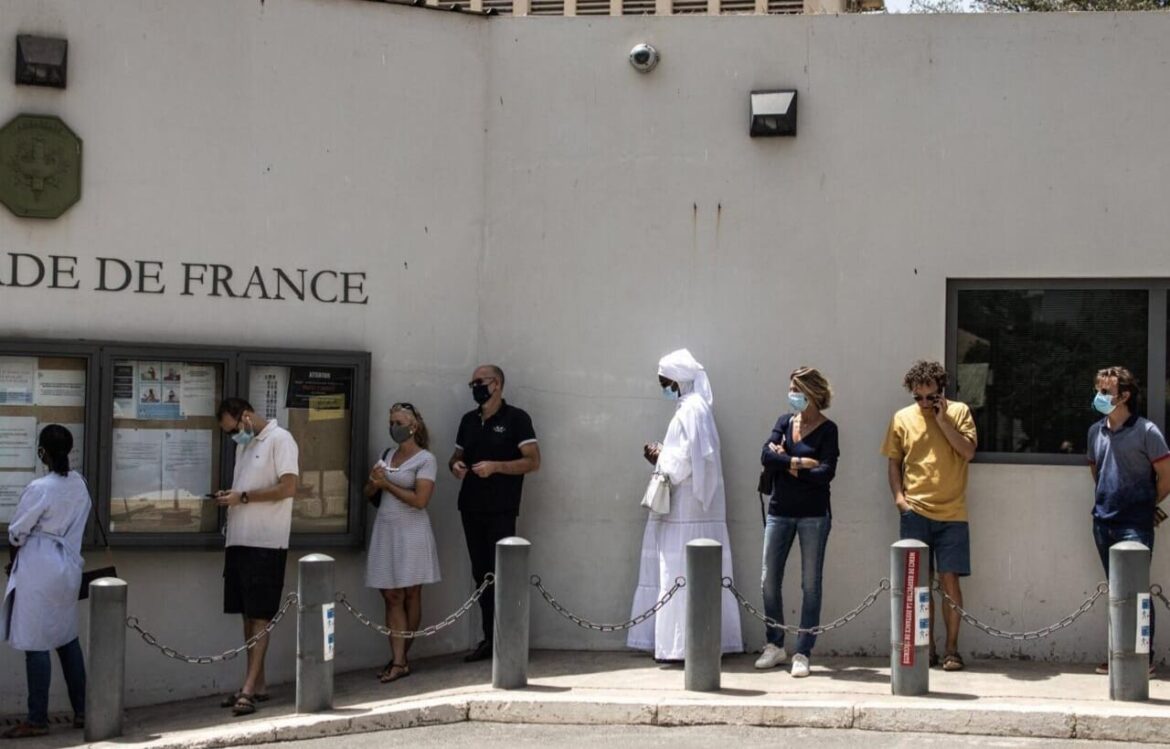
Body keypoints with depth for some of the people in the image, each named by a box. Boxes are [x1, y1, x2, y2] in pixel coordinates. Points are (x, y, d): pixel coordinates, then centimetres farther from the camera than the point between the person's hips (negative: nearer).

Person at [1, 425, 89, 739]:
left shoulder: (39, 488, -18)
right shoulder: (79, 484, 3)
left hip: (39, 570, -7)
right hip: (67, 567, 7)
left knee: (36, 643, -2)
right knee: (67, 639, 15)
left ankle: (37, 719, 2)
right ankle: (81, 711, 20)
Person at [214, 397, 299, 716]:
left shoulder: (279, 439, -7)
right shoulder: (244, 445, 19)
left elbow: (288, 487, -16)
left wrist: (242, 497, -14)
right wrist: (229, 496, 5)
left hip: (266, 543, -8)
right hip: (239, 540, 8)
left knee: (260, 616, -7)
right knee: (247, 614, 9)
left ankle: (249, 688, -9)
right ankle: (258, 684, 15)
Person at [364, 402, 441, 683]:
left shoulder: (425, 460, -5)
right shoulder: (388, 455, 15)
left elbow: (420, 500, -15)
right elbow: (369, 493, 16)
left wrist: (386, 484, -10)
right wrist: (375, 483, -6)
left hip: (410, 531, -6)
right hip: (385, 530, 6)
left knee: (410, 595, 2)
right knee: (391, 596, -1)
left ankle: (401, 658, 8)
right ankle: (398, 662, -3)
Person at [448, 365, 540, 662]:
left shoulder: (515, 418, -4)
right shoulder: (469, 420, 15)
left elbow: (533, 461, -9)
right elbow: (457, 456, 24)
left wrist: (495, 466, -19)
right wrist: (455, 465, -1)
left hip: (501, 510, -6)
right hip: (471, 507, 6)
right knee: (481, 574, 8)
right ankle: (490, 638, 13)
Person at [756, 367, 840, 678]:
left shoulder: (826, 429, -4)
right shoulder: (784, 422, 8)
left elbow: (825, 473, -17)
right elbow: (766, 456, -7)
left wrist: (786, 464, -10)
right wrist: (799, 462, -17)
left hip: (813, 514, -4)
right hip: (780, 511, 4)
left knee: (810, 584, 1)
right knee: (769, 581, 6)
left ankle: (802, 653, 7)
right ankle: (775, 645, 21)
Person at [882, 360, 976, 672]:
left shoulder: (959, 412, 2)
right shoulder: (902, 418, 6)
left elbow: (968, 452, -9)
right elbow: (894, 461, 11)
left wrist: (942, 420, -12)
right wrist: (898, 496, -2)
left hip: (951, 513, -2)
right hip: (915, 512, 2)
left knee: (949, 579, -2)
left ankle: (951, 649, 5)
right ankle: (927, 647, 13)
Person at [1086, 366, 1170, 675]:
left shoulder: (1145, 431, -8)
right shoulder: (1096, 431, 10)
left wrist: (1145, 505, 4)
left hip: (1135, 525, -6)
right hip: (1103, 521, 6)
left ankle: (1145, 656, -1)